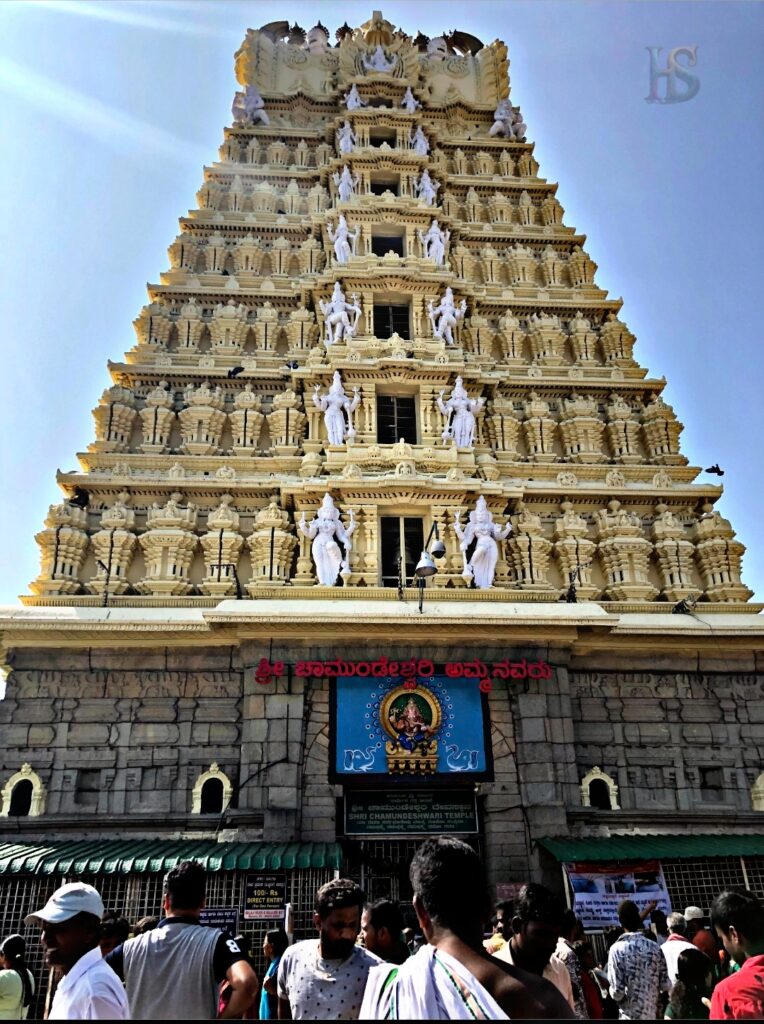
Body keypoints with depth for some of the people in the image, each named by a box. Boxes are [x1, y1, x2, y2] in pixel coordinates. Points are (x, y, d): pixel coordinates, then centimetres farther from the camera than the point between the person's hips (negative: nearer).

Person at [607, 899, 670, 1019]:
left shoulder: (617, 949, -14)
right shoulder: (655, 947, -2)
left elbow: (617, 991, -17)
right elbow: (666, 985, 1)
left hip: (630, 1016, -4)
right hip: (653, 1014, 4)